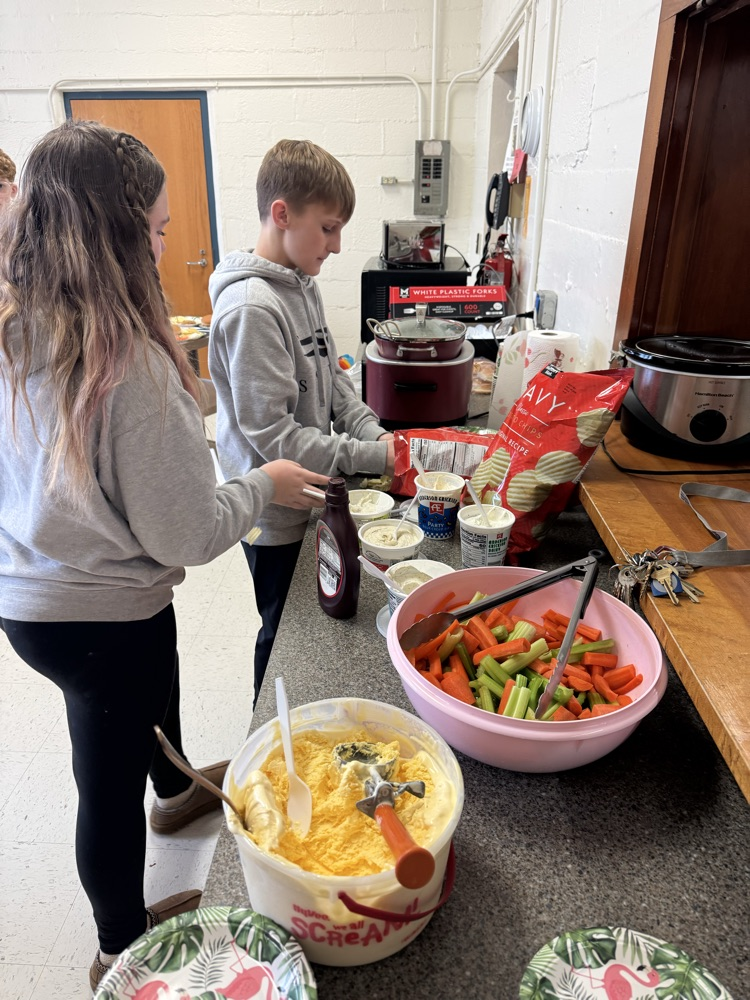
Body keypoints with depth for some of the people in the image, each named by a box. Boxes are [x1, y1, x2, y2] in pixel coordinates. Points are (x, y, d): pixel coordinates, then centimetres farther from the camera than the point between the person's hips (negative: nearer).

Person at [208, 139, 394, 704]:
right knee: (284, 632, 12)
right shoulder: (251, 308, -25)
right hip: (276, 511, -8)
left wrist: (373, 431, -3)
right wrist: (372, 457, -24)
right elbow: (272, 434, -26)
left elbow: (331, 378, 12)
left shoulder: (303, 284, 5)